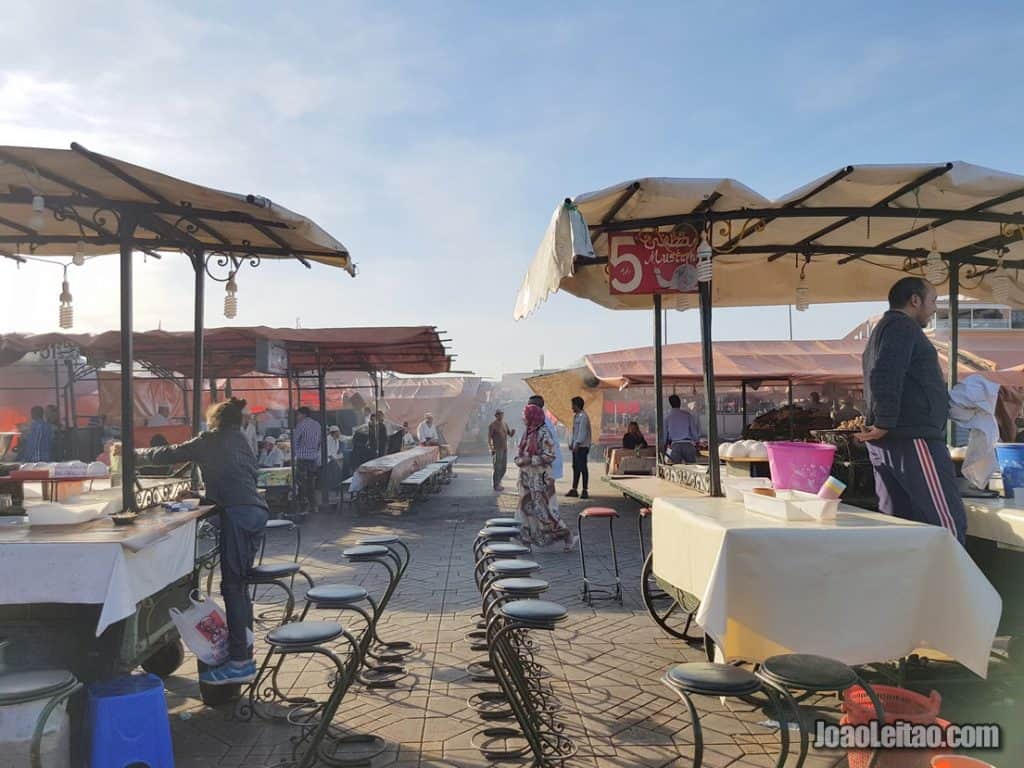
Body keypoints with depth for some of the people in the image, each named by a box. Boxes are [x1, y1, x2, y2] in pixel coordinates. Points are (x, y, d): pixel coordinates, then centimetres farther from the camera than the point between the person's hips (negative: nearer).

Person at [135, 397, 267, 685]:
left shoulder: (213, 441, 2)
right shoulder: (240, 441, 22)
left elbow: (170, 455, 6)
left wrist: (134, 454, 20)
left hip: (238, 515, -8)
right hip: (255, 512, 8)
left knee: (232, 587, -7)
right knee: (238, 586, 14)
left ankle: (239, 663, -6)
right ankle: (243, 653, 19)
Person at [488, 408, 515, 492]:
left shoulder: (505, 424, 11)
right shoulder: (492, 425, -9)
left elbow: (511, 435, 13)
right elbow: (489, 438, -12)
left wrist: (513, 431, -9)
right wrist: (491, 449, -20)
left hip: (505, 449, 7)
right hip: (497, 450, -7)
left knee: (504, 468, 11)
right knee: (497, 468, -5)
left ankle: (498, 482, 26)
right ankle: (495, 485, 6)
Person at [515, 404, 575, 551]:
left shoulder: (544, 433, -14)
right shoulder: (528, 432, 9)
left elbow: (549, 456, -17)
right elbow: (522, 451, 18)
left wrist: (529, 460, -20)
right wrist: (519, 459, -3)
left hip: (540, 477, -8)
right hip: (527, 477, 8)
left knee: (543, 509, -5)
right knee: (526, 507, 9)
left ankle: (567, 536, 6)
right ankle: (527, 538, 18)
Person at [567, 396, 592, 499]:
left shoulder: (583, 417, -13)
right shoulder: (575, 416, 17)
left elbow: (582, 432, -19)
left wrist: (577, 444, -23)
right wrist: (571, 443, 19)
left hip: (582, 446, -10)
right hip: (576, 446, 10)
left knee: (582, 468, -6)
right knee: (575, 467, 11)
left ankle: (585, 491, -1)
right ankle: (574, 490, 16)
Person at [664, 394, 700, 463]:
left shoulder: (667, 417, 5)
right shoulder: (688, 415, 3)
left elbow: (664, 435, 7)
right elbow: (695, 431, 1)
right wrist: (694, 441, 20)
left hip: (675, 446, 0)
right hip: (688, 445, 0)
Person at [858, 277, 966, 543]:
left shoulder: (883, 329, 25)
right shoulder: (902, 326, -7)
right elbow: (885, 376, -23)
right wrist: (884, 425, -20)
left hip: (886, 443, 10)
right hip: (912, 438, -10)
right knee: (948, 523, -9)